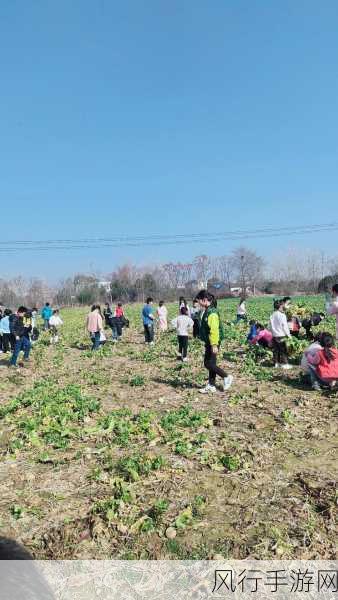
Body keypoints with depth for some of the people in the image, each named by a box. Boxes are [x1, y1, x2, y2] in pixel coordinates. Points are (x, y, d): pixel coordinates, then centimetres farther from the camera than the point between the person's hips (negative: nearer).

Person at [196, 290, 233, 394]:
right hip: (209, 343, 10)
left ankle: (226, 377, 9)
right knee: (210, 364, 13)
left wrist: (214, 345, -27)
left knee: (209, 364, -6)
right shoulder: (207, 311, 12)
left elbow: (214, 330, -25)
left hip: (213, 343, -10)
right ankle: (211, 386, 21)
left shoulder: (212, 312, -20)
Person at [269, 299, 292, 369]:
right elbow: (285, 326, -12)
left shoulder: (272, 315, 5)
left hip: (274, 335, 7)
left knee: (275, 350, 12)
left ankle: (276, 363, 18)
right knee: (283, 350, 1)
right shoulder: (282, 315, -15)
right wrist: (288, 334, -3)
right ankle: (284, 364, 3)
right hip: (281, 335, -7)